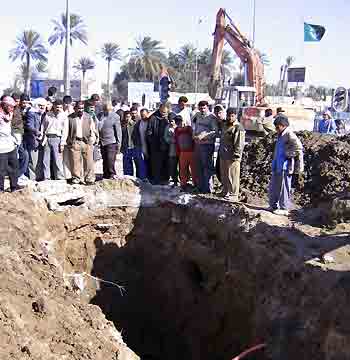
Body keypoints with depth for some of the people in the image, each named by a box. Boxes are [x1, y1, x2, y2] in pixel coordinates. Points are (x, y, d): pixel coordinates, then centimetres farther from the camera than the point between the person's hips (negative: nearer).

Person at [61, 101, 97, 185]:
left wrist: (94, 140, 6)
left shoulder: (88, 117, 11)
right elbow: (65, 131, 5)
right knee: (75, 162, 0)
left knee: (89, 162, -1)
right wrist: (62, 143, 0)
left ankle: (90, 179, 5)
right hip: (74, 143, -1)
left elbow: (93, 130, 15)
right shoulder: (70, 118, 6)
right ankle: (77, 179, 9)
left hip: (87, 142, 1)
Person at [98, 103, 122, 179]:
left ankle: (112, 174, 1)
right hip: (102, 141, 5)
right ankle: (106, 175, 17)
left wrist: (119, 143, -4)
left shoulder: (115, 117, -2)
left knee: (110, 159, -10)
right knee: (104, 159, 8)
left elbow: (118, 131, -1)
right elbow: (98, 128, 13)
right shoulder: (101, 116, 10)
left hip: (111, 142, -4)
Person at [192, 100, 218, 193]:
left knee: (207, 166, -5)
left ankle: (207, 188, 1)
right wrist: (194, 135, 9)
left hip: (207, 145, -7)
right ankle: (200, 187, 21)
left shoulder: (212, 118, -8)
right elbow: (193, 123, 26)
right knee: (199, 166, 12)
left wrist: (202, 136, -21)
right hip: (198, 144, 7)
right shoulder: (198, 116, 13)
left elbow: (215, 132, -14)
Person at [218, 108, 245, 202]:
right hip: (223, 155, 9)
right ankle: (225, 192, 29)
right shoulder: (225, 126, 14)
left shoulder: (238, 128, -13)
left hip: (232, 157, -8)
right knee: (224, 175, 16)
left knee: (232, 176, -4)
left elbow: (239, 144, -16)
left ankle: (233, 195, 2)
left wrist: (236, 155, -18)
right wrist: (220, 151, 23)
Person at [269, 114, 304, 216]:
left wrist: (288, 154, -18)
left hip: (285, 167, -10)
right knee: (273, 187, 16)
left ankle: (284, 208, 7)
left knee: (284, 188, -1)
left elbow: (298, 147, -27)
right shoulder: (281, 135, 14)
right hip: (277, 166, 10)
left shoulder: (289, 135, -14)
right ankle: (274, 206, 27)